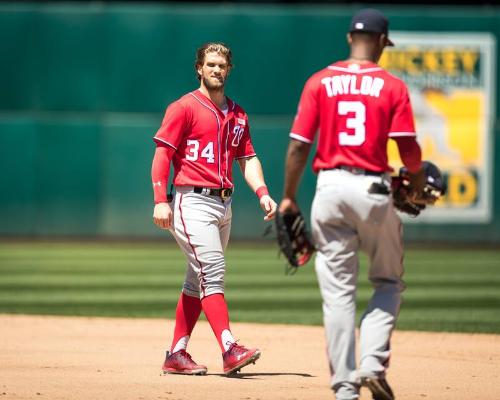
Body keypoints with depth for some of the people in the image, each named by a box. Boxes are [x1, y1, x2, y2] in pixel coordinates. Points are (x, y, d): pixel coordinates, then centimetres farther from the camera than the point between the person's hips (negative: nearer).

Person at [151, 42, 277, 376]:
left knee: (199, 280, 10)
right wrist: (161, 200, -18)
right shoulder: (185, 107, -4)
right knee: (212, 273, -17)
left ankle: (177, 355, 15)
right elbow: (163, 153, -8)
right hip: (193, 201, -8)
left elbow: (248, 158, 15)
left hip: (224, 204, 8)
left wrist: (262, 192, -3)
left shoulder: (237, 114, 17)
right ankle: (230, 349, -25)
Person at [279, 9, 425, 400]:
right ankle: (372, 363, -4)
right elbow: (409, 148, -6)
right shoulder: (393, 87, -1)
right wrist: (417, 180, 15)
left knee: (338, 291, 6)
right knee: (389, 281, 15)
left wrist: (289, 197, 8)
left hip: (330, 188, 2)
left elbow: (299, 145, -1)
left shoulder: (320, 82, 3)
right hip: (374, 189, -1)